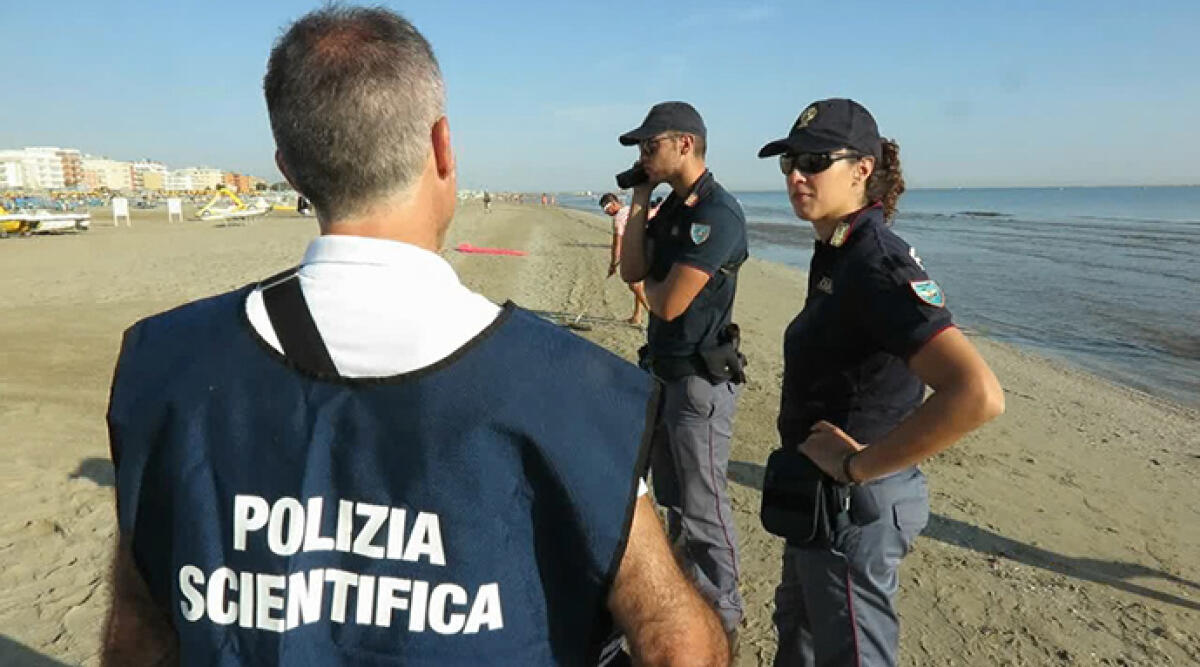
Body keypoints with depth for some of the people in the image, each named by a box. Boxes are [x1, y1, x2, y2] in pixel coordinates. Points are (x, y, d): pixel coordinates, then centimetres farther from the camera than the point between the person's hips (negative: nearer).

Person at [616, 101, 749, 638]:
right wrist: (639, 198, 0)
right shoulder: (671, 207, 9)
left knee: (703, 506, 5)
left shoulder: (717, 213, -21)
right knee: (671, 496, 23)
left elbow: (668, 304, -24)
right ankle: (686, 588, 43)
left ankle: (721, 613, 24)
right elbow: (631, 271, 3)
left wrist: (650, 281, -2)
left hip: (701, 379, -10)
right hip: (664, 371, 10)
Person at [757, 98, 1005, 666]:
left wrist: (857, 466, -28)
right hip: (818, 493, 9)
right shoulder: (836, 255, 4)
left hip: (854, 508, -9)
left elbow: (978, 394, -37)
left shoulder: (877, 266, -25)